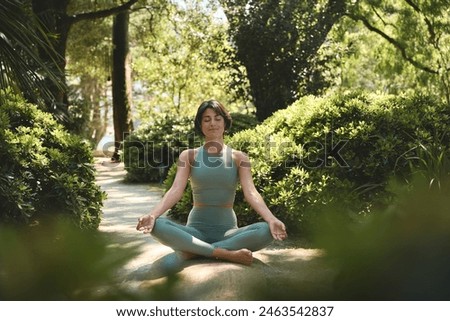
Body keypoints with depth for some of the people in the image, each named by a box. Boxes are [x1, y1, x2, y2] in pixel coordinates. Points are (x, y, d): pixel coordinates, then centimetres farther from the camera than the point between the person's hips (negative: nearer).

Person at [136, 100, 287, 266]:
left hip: (227, 232, 0)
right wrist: (152, 215, -29)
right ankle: (227, 254, -30)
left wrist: (271, 219, -29)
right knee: (158, 226, -30)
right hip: (196, 230, 0)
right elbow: (175, 190, -8)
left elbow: (251, 193, -9)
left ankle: (195, 251, -24)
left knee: (266, 231, -30)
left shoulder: (238, 158, 4)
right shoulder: (189, 156, 4)